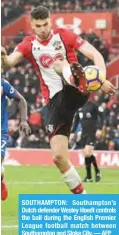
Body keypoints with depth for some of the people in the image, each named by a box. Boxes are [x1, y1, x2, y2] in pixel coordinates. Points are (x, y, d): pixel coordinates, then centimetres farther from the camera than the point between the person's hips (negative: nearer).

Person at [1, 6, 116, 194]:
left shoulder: (63, 35, 1)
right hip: (55, 101, 4)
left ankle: (77, 79, -70)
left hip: (75, 92, -4)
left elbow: (95, 54, -5)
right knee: (58, 156, -4)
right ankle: (82, 197, 10)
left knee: (59, 64, -34)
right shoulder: (29, 44, 7)